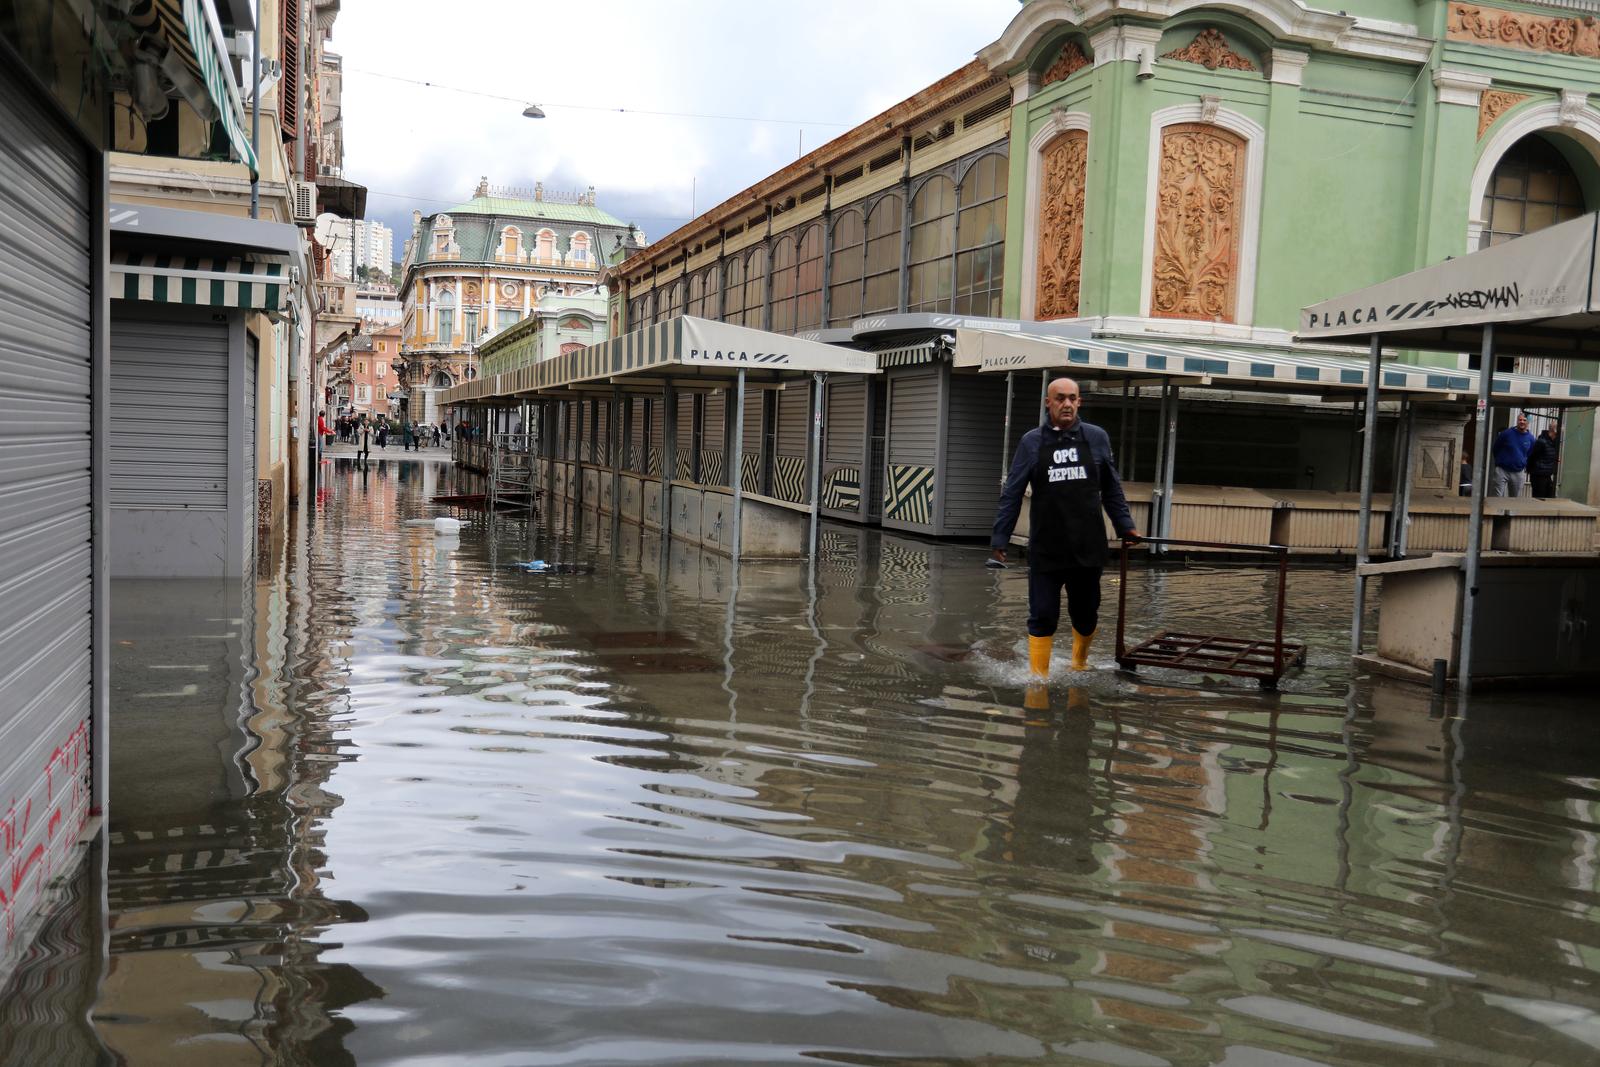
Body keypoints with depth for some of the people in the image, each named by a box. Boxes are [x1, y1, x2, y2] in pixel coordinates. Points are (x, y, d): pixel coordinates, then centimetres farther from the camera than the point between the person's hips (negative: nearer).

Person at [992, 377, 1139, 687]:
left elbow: (1112, 489, 11)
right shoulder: (1032, 441, 0)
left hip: (1088, 548, 2)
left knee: (1086, 615, 14)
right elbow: (1012, 494, 2)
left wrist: (1125, 526, 7)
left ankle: (1079, 662, 39)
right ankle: (1038, 678, 10)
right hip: (1045, 551, -1)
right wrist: (1000, 537, -1)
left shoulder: (1097, 437, 3)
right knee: (1042, 618, 0)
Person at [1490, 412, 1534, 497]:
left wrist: (1526, 468, 13)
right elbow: (1496, 449, 6)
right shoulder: (1507, 433, -6)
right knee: (1497, 497, -6)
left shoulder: (1530, 438, 3)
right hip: (1502, 470, -3)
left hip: (1519, 473, 3)